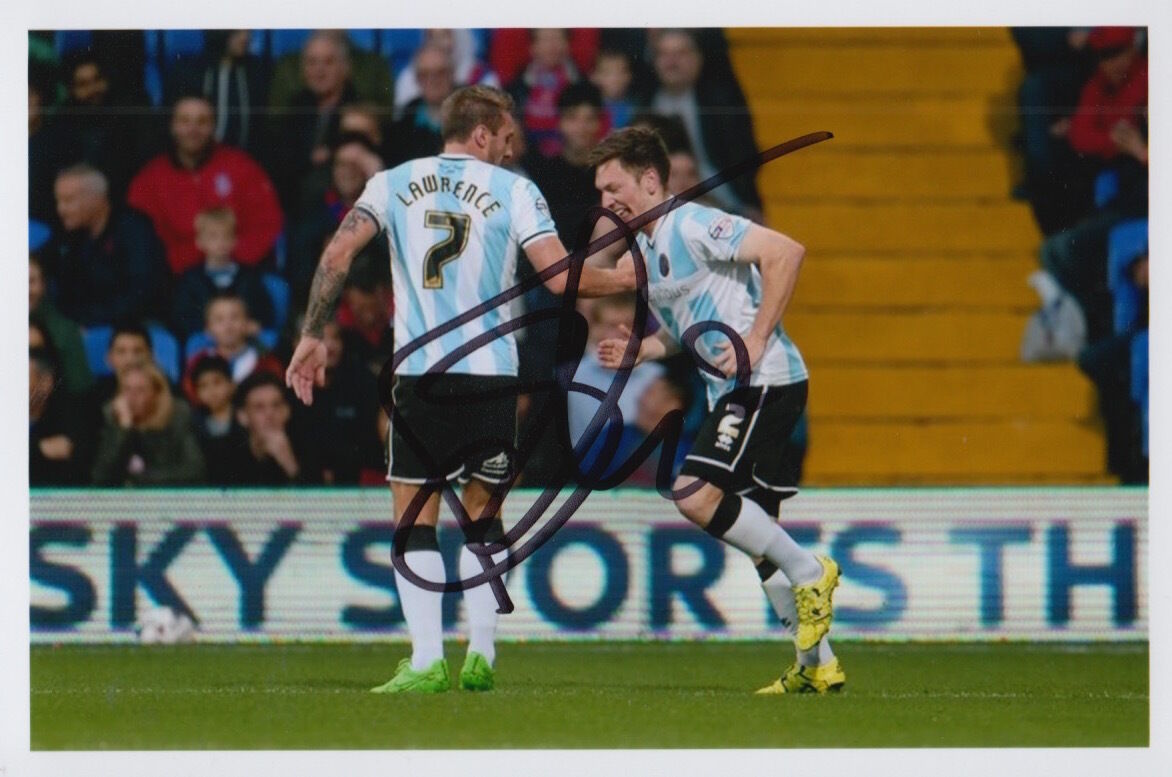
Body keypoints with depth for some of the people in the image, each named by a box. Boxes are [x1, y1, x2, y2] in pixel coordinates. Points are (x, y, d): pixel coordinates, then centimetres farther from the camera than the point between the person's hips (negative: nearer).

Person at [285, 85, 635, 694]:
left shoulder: (394, 183, 7)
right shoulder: (513, 190, 3)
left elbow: (337, 254, -4)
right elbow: (561, 277, -5)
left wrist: (312, 335, 2)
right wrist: (622, 279, 12)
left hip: (420, 374, 0)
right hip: (492, 372, 0)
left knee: (414, 518, 3)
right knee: (482, 513, 14)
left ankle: (426, 660, -8)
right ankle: (480, 655, 7)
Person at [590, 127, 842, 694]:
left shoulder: (691, 225, -12)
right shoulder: (645, 248, 17)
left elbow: (785, 253, -20)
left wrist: (757, 340, -22)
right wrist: (636, 350, 10)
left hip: (765, 381, -10)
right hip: (733, 391, 10)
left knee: (696, 495, -21)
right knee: (755, 528, 9)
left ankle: (809, 573, -7)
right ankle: (817, 664, 14)